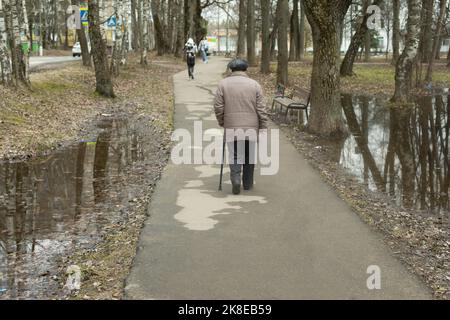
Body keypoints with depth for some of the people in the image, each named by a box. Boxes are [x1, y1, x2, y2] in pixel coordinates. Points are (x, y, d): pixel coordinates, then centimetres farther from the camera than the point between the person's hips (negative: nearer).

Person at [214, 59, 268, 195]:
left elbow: (218, 107, -3)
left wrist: (221, 123, 11)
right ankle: (248, 183, 22)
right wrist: (263, 128, 5)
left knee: (234, 154, 6)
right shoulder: (255, 85, 3)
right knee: (249, 155, 15)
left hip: (231, 127, -1)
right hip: (251, 127, 1)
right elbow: (261, 110, 0)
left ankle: (236, 178, -15)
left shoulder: (223, 84, 1)